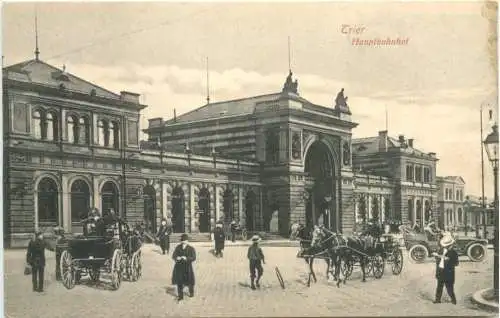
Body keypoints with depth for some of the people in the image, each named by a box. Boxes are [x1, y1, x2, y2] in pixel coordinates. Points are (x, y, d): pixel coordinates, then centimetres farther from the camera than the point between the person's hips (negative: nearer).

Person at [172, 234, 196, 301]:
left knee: (189, 281, 9)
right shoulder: (178, 247, 3)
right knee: (179, 281, 4)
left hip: (187, 267, -2)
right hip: (179, 266, 2)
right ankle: (180, 295, 18)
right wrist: (177, 258, -20)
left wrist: (186, 258, -28)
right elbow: (173, 255, 3)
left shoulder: (191, 249, -6)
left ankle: (191, 293, 37)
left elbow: (194, 258, -12)